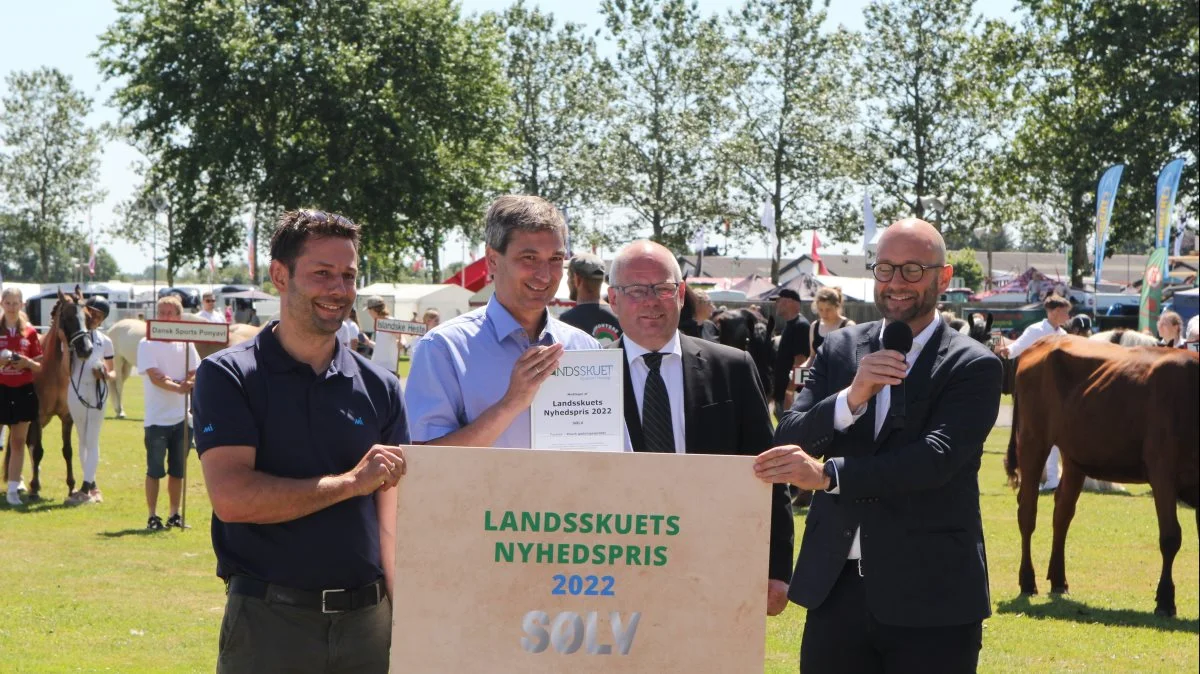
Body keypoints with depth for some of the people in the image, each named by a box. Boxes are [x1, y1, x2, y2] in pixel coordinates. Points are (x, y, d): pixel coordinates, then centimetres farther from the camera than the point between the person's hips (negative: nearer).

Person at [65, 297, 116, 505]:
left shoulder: (105, 341, 3)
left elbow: (112, 374, 6)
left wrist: (106, 375, -16)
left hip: (97, 393, -1)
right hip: (76, 392, 1)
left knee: (92, 441, -2)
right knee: (82, 440, 10)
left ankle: (86, 488, -5)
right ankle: (92, 485, 19)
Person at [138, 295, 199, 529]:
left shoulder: (186, 344, 8)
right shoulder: (147, 344, -4)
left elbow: (195, 375, 3)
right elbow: (155, 377, -14)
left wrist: (179, 381, -17)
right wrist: (179, 387, -29)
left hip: (181, 417, 4)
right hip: (156, 419, -4)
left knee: (178, 471, 10)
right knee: (154, 471, 0)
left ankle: (175, 515, 19)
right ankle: (152, 517, 5)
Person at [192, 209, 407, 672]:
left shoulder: (380, 388, 10)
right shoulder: (228, 376, -2)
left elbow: (391, 519, 7)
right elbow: (231, 497, -15)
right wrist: (352, 482, -13)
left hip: (367, 620, 3)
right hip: (268, 622, -3)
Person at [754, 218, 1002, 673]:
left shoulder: (973, 367, -4)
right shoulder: (839, 350, 9)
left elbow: (936, 458, -18)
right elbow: (788, 445, 0)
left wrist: (827, 474, -27)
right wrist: (851, 397, -18)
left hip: (929, 600, -3)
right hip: (835, 590, 3)